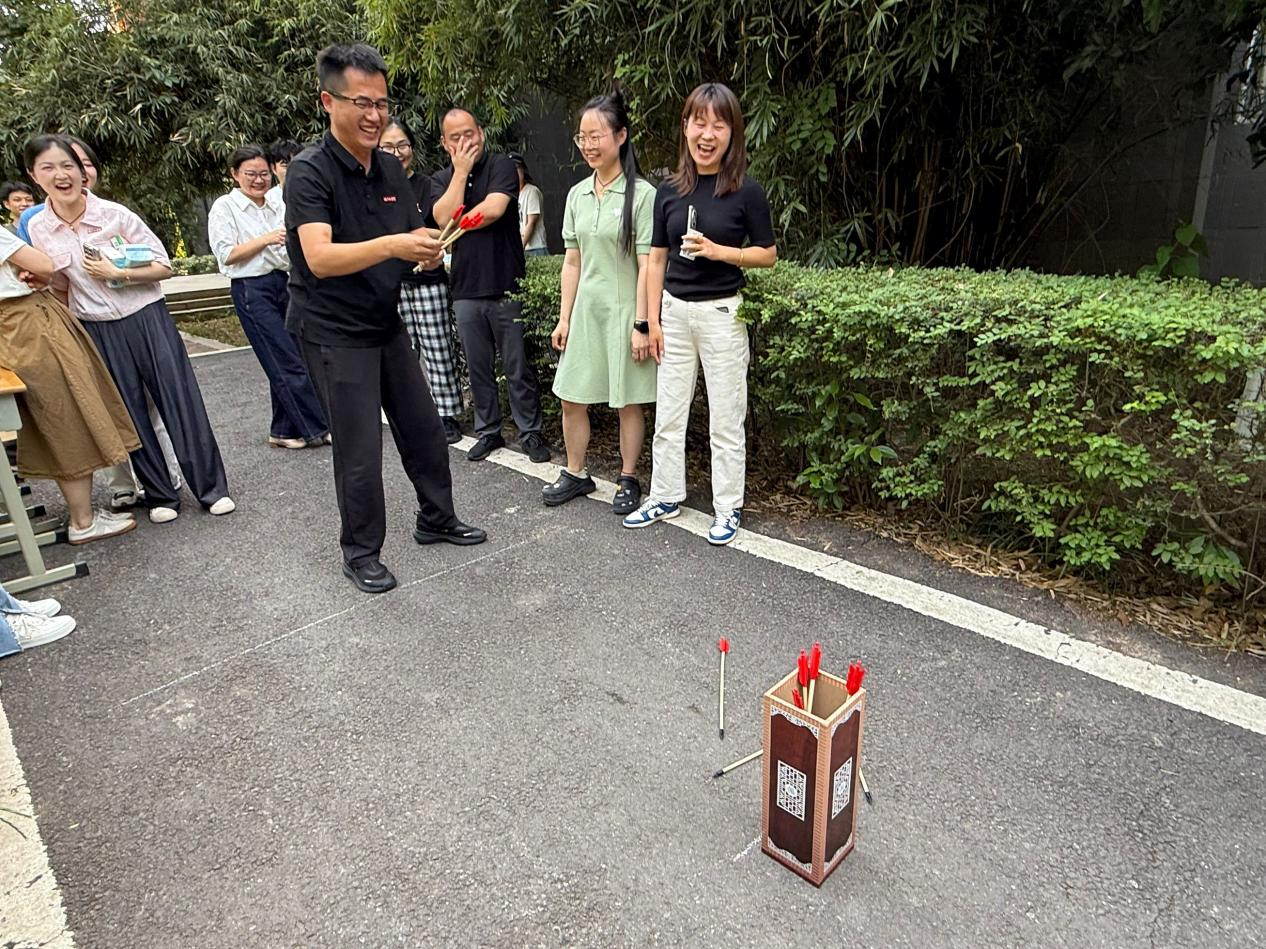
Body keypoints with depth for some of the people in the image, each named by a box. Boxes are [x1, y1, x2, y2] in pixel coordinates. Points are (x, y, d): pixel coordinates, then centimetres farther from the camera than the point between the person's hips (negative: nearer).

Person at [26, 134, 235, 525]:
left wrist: (118, 273, -16)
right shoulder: (37, 228, 1)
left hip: (147, 320, -3)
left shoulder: (115, 214, -9)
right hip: (97, 332, 3)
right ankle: (161, 495, 20)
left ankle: (212, 488, 9)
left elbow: (164, 267, -6)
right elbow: (60, 287, 14)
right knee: (130, 415, 8)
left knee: (182, 404, -1)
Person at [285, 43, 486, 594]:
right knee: (360, 450, -3)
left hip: (386, 322, 7)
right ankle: (360, 553, 15)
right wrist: (393, 245, -41)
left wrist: (429, 250, -12)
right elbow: (319, 258, -28)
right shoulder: (310, 171, -15)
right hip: (334, 332, -7)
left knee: (424, 429, 12)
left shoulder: (389, 168, 7)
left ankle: (436, 520, 31)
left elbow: (415, 236, 12)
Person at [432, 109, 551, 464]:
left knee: (518, 368, 2)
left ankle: (531, 433, 14)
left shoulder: (501, 166, -1)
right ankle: (488, 432, 25)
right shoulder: (443, 179, 10)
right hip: (466, 291, 4)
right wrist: (461, 171, -6)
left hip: (506, 286, -4)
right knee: (478, 368, 12)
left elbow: (494, 209, -18)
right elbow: (443, 218, -9)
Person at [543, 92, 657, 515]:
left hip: (624, 310, -5)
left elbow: (647, 266, -12)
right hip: (585, 309, 6)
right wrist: (564, 317, 8)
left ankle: (628, 480, 21)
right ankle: (575, 473, 27)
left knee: (628, 400, 6)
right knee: (571, 396, 9)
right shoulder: (577, 194, 7)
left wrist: (641, 324, -15)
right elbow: (572, 262, 10)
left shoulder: (642, 194, -10)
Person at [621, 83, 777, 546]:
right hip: (674, 310, 4)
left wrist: (718, 250, -17)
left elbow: (768, 254, -2)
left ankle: (728, 509, 18)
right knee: (668, 415, 12)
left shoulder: (746, 191, -6)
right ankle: (665, 497, 27)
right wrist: (652, 321, 3)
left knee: (725, 421, 4)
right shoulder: (669, 190, 4)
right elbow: (657, 258, 7)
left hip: (722, 313, -4)